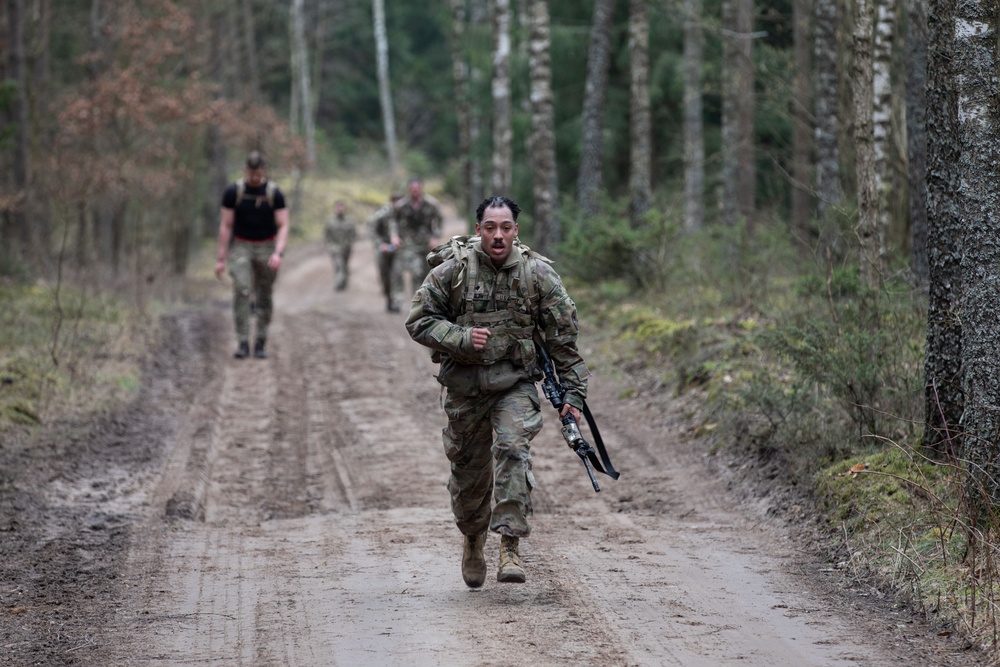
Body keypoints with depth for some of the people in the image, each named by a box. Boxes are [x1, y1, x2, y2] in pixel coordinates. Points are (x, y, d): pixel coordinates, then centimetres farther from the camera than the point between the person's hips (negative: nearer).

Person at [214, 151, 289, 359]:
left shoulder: (274, 193, -9)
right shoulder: (233, 192, -9)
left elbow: (283, 226, -10)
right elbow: (225, 226, -5)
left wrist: (278, 253, -27)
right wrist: (221, 258, -8)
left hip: (267, 248, 1)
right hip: (241, 246, -1)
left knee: (264, 296, 2)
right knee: (241, 290, -17)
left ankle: (261, 343, 13)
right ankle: (242, 342, -18)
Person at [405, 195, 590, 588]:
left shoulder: (538, 273, -3)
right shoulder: (452, 271, -4)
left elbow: (564, 335, 2)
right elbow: (419, 321, 1)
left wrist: (572, 392, 0)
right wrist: (461, 338, -16)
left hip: (516, 382, -1)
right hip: (465, 384, 1)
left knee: (513, 449, -24)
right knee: (468, 467, 10)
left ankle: (510, 545, -25)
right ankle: (473, 539, 37)